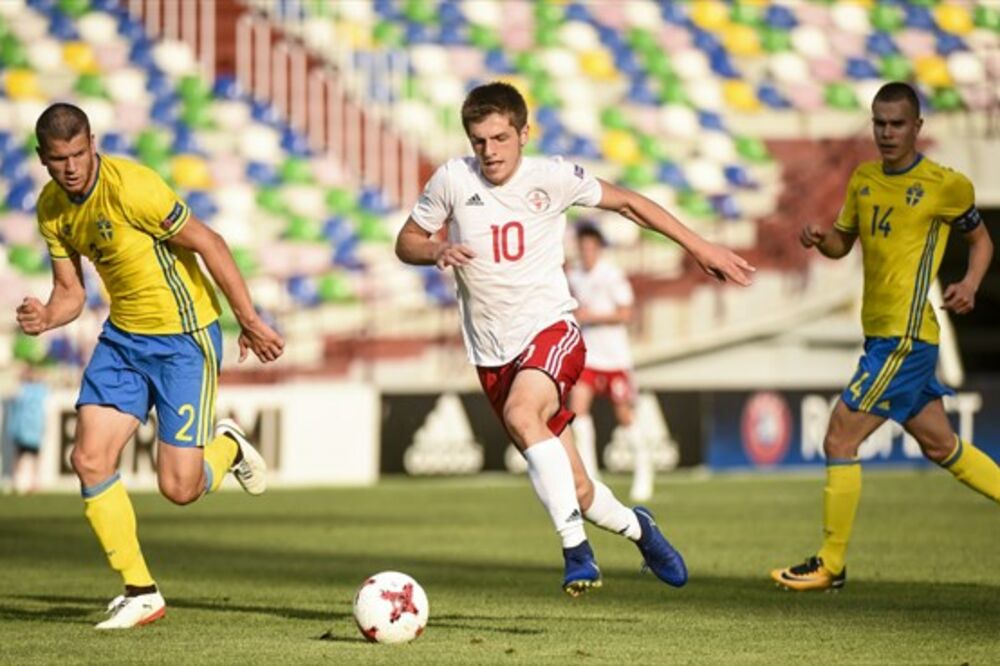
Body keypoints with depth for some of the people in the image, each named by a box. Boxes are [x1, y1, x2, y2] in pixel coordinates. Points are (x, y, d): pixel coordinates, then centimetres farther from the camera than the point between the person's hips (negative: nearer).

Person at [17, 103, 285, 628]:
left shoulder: (129, 187, -23)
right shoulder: (51, 209, 1)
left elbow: (208, 244, -19)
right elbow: (70, 292, 8)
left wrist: (249, 321, -18)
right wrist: (45, 318, -15)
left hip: (184, 337, -7)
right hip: (122, 337, 7)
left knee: (178, 488, -9)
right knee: (89, 459, -6)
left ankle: (228, 447, 28)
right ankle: (140, 594, 6)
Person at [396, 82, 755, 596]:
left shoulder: (552, 177, -5)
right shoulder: (453, 179, -3)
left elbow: (625, 202, 8)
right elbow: (406, 243, 9)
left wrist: (699, 247, 7)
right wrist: (437, 250, -15)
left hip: (550, 328, -2)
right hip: (492, 353, 2)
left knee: (520, 413, -37)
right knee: (577, 491, 3)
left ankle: (575, 547, -33)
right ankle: (634, 526, 36)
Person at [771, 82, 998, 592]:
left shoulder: (945, 185, -7)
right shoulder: (863, 179, 11)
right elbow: (843, 243, 19)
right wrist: (819, 238, -3)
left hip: (905, 336, -8)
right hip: (881, 334, 8)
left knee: (840, 438, -9)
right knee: (940, 444, 16)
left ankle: (830, 565, 0)